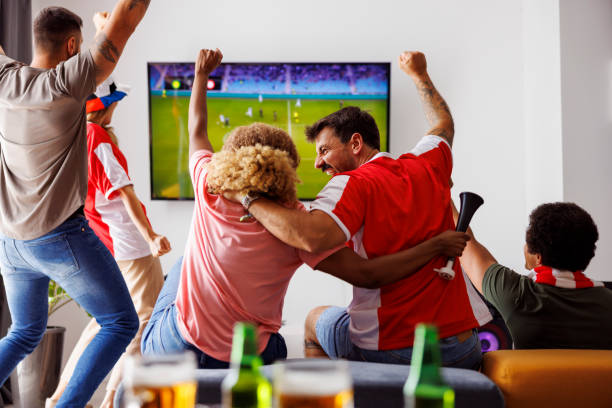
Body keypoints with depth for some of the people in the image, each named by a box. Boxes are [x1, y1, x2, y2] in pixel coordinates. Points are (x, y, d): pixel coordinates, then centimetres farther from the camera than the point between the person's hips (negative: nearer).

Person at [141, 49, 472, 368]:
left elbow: (197, 131, 14)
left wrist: (201, 74, 29)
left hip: (171, 352, 2)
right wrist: (435, 246, -10)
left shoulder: (209, 189, -7)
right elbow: (367, 275, -18)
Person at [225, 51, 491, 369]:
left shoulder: (353, 185, -14)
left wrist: (247, 197, -21)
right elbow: (443, 125, 29)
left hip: (390, 351, -4)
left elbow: (312, 236, -33)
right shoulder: (427, 167, 6)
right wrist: (419, 75, 44)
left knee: (315, 319, 27)